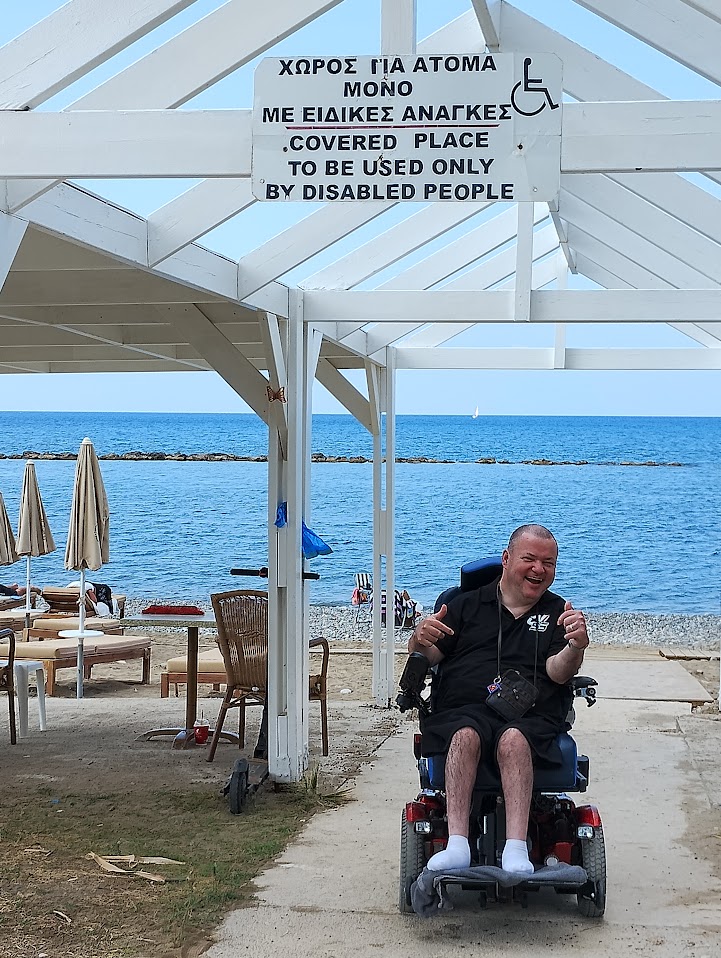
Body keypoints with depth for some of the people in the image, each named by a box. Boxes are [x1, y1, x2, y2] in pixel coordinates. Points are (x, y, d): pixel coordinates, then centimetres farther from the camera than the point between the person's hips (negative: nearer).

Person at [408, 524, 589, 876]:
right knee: (466, 736, -34)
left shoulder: (559, 613, 20)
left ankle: (516, 849, -46)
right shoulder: (467, 605, 23)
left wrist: (576, 647, -19)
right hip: (463, 710, 1)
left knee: (513, 739, -35)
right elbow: (427, 658, 15)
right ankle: (457, 844, -43)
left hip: (531, 718, 0)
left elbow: (558, 672, 3)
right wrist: (421, 639, -9)